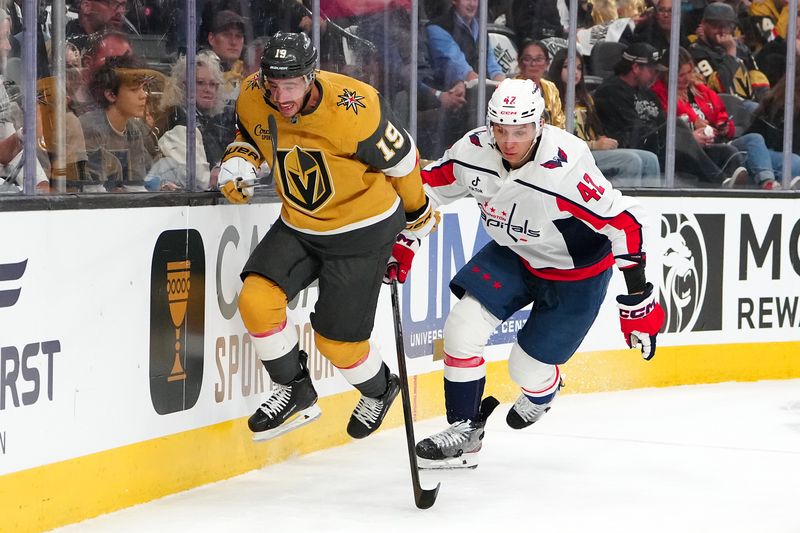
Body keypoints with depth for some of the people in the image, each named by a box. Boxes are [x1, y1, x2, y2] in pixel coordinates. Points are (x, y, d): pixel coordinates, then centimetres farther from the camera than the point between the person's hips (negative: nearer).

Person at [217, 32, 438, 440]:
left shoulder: (353, 110, -28)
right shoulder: (252, 97, -12)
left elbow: (402, 161, -12)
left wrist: (414, 227, 2)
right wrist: (240, 159, -10)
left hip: (362, 230, -5)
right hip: (298, 225, 5)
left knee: (337, 339, 0)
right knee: (257, 300, -16)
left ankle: (379, 390, 34)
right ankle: (295, 392, 6)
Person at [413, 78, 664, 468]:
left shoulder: (566, 168, -37)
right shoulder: (473, 151, -21)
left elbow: (624, 223, -32)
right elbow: (428, 188, -1)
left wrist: (638, 301, -29)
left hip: (576, 273, -5)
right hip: (512, 254, 5)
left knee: (527, 368, 0)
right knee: (461, 329, -11)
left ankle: (542, 393, 39)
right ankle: (464, 430, 6)